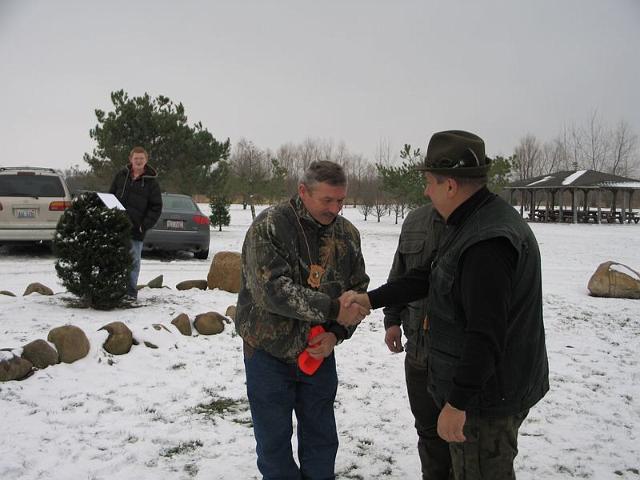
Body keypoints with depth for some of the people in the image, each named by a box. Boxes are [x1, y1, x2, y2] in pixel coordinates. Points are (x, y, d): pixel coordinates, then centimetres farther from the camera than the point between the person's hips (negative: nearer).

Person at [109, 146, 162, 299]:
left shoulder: (151, 181, 0)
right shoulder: (121, 175, 7)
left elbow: (156, 206, 0)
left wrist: (145, 225, -9)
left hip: (136, 229, -2)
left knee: (133, 261, 2)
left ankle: (131, 292, 10)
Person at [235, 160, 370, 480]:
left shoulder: (348, 233, -2)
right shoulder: (269, 226, -18)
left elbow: (358, 288, 4)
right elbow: (272, 290, -27)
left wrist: (337, 333, -13)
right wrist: (333, 310, -30)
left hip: (319, 351, 4)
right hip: (269, 351, -4)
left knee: (322, 439, 16)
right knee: (274, 440, 10)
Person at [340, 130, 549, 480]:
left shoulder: (488, 241, -27)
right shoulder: (470, 222, 8)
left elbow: (486, 335, -29)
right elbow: (430, 276, 15)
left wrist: (458, 402, -24)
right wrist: (370, 299, 10)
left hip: (486, 396, -10)